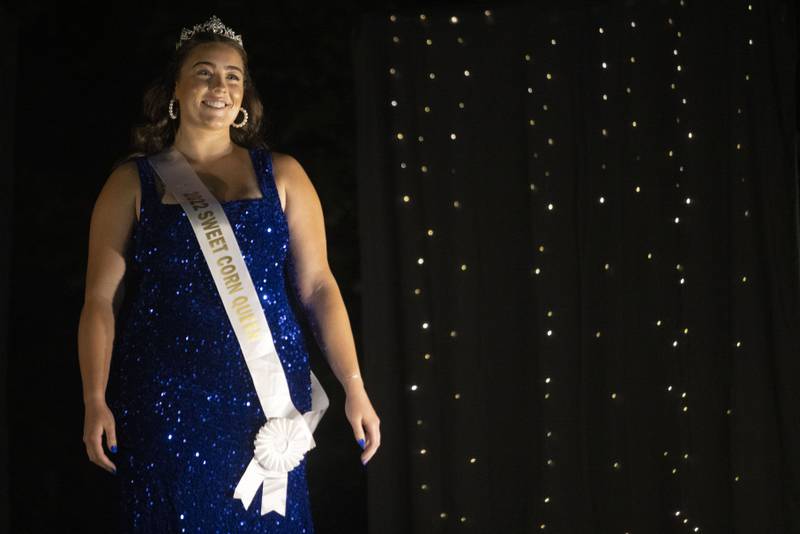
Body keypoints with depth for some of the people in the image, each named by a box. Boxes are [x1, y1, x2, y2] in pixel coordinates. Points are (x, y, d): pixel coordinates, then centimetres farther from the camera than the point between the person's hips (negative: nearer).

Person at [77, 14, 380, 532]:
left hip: (266, 397, 1)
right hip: (167, 405, -1)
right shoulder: (133, 183, 4)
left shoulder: (282, 176, 7)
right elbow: (101, 300, 1)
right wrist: (95, 402, -8)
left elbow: (318, 286, 4)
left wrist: (355, 387, -4)